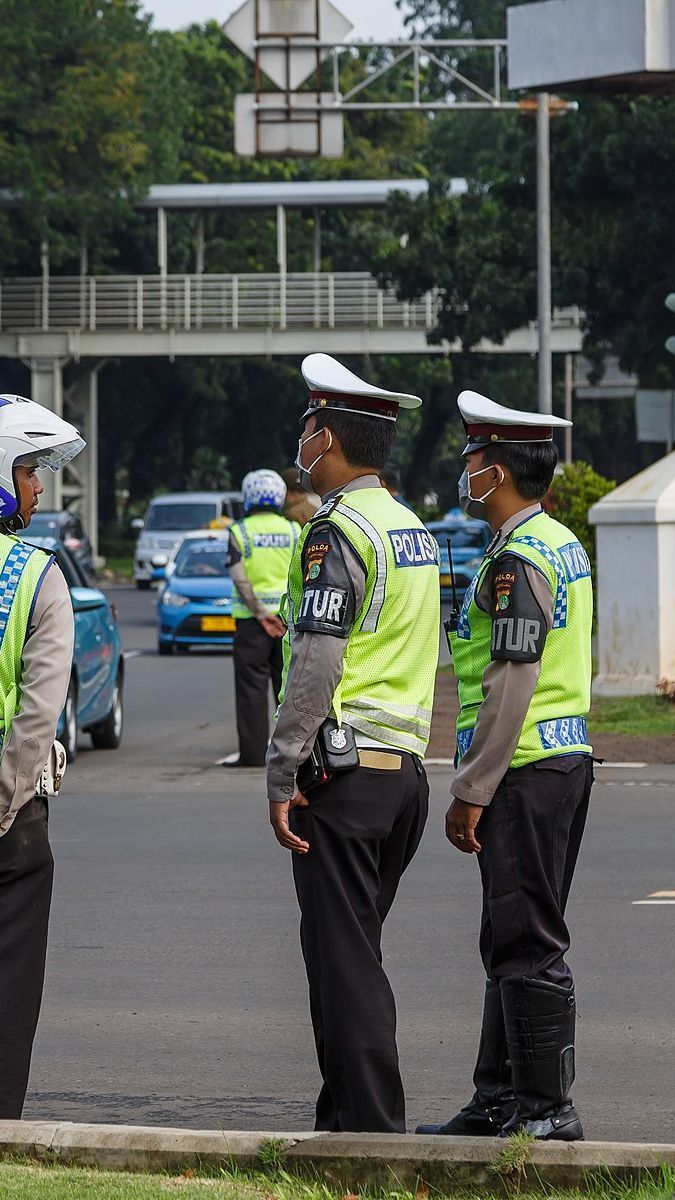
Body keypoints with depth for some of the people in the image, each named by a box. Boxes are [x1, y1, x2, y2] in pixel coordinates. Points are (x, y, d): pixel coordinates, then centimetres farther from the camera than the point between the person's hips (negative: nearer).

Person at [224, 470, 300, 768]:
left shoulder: (240, 531, -4)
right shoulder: (293, 530, 4)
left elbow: (239, 577, -13)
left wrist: (261, 614, -13)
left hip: (252, 617, -3)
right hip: (290, 613, 3)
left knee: (252, 686, 0)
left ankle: (253, 751, -3)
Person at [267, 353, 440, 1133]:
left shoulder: (337, 532, -13)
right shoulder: (412, 529, 15)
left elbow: (315, 666, -19)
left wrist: (282, 778, -16)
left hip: (343, 769, -9)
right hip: (405, 767, 9)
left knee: (343, 955, -6)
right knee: (350, 951, 15)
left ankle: (371, 1126, -7)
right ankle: (348, 1113, 18)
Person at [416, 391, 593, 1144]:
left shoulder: (517, 559, -17)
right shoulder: (562, 544, 15)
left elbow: (510, 683, -21)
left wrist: (471, 791, -18)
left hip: (524, 771, -10)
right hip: (564, 759, 10)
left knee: (527, 944, -6)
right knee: (514, 940, 14)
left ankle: (547, 1108, -3)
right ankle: (501, 1099, 20)